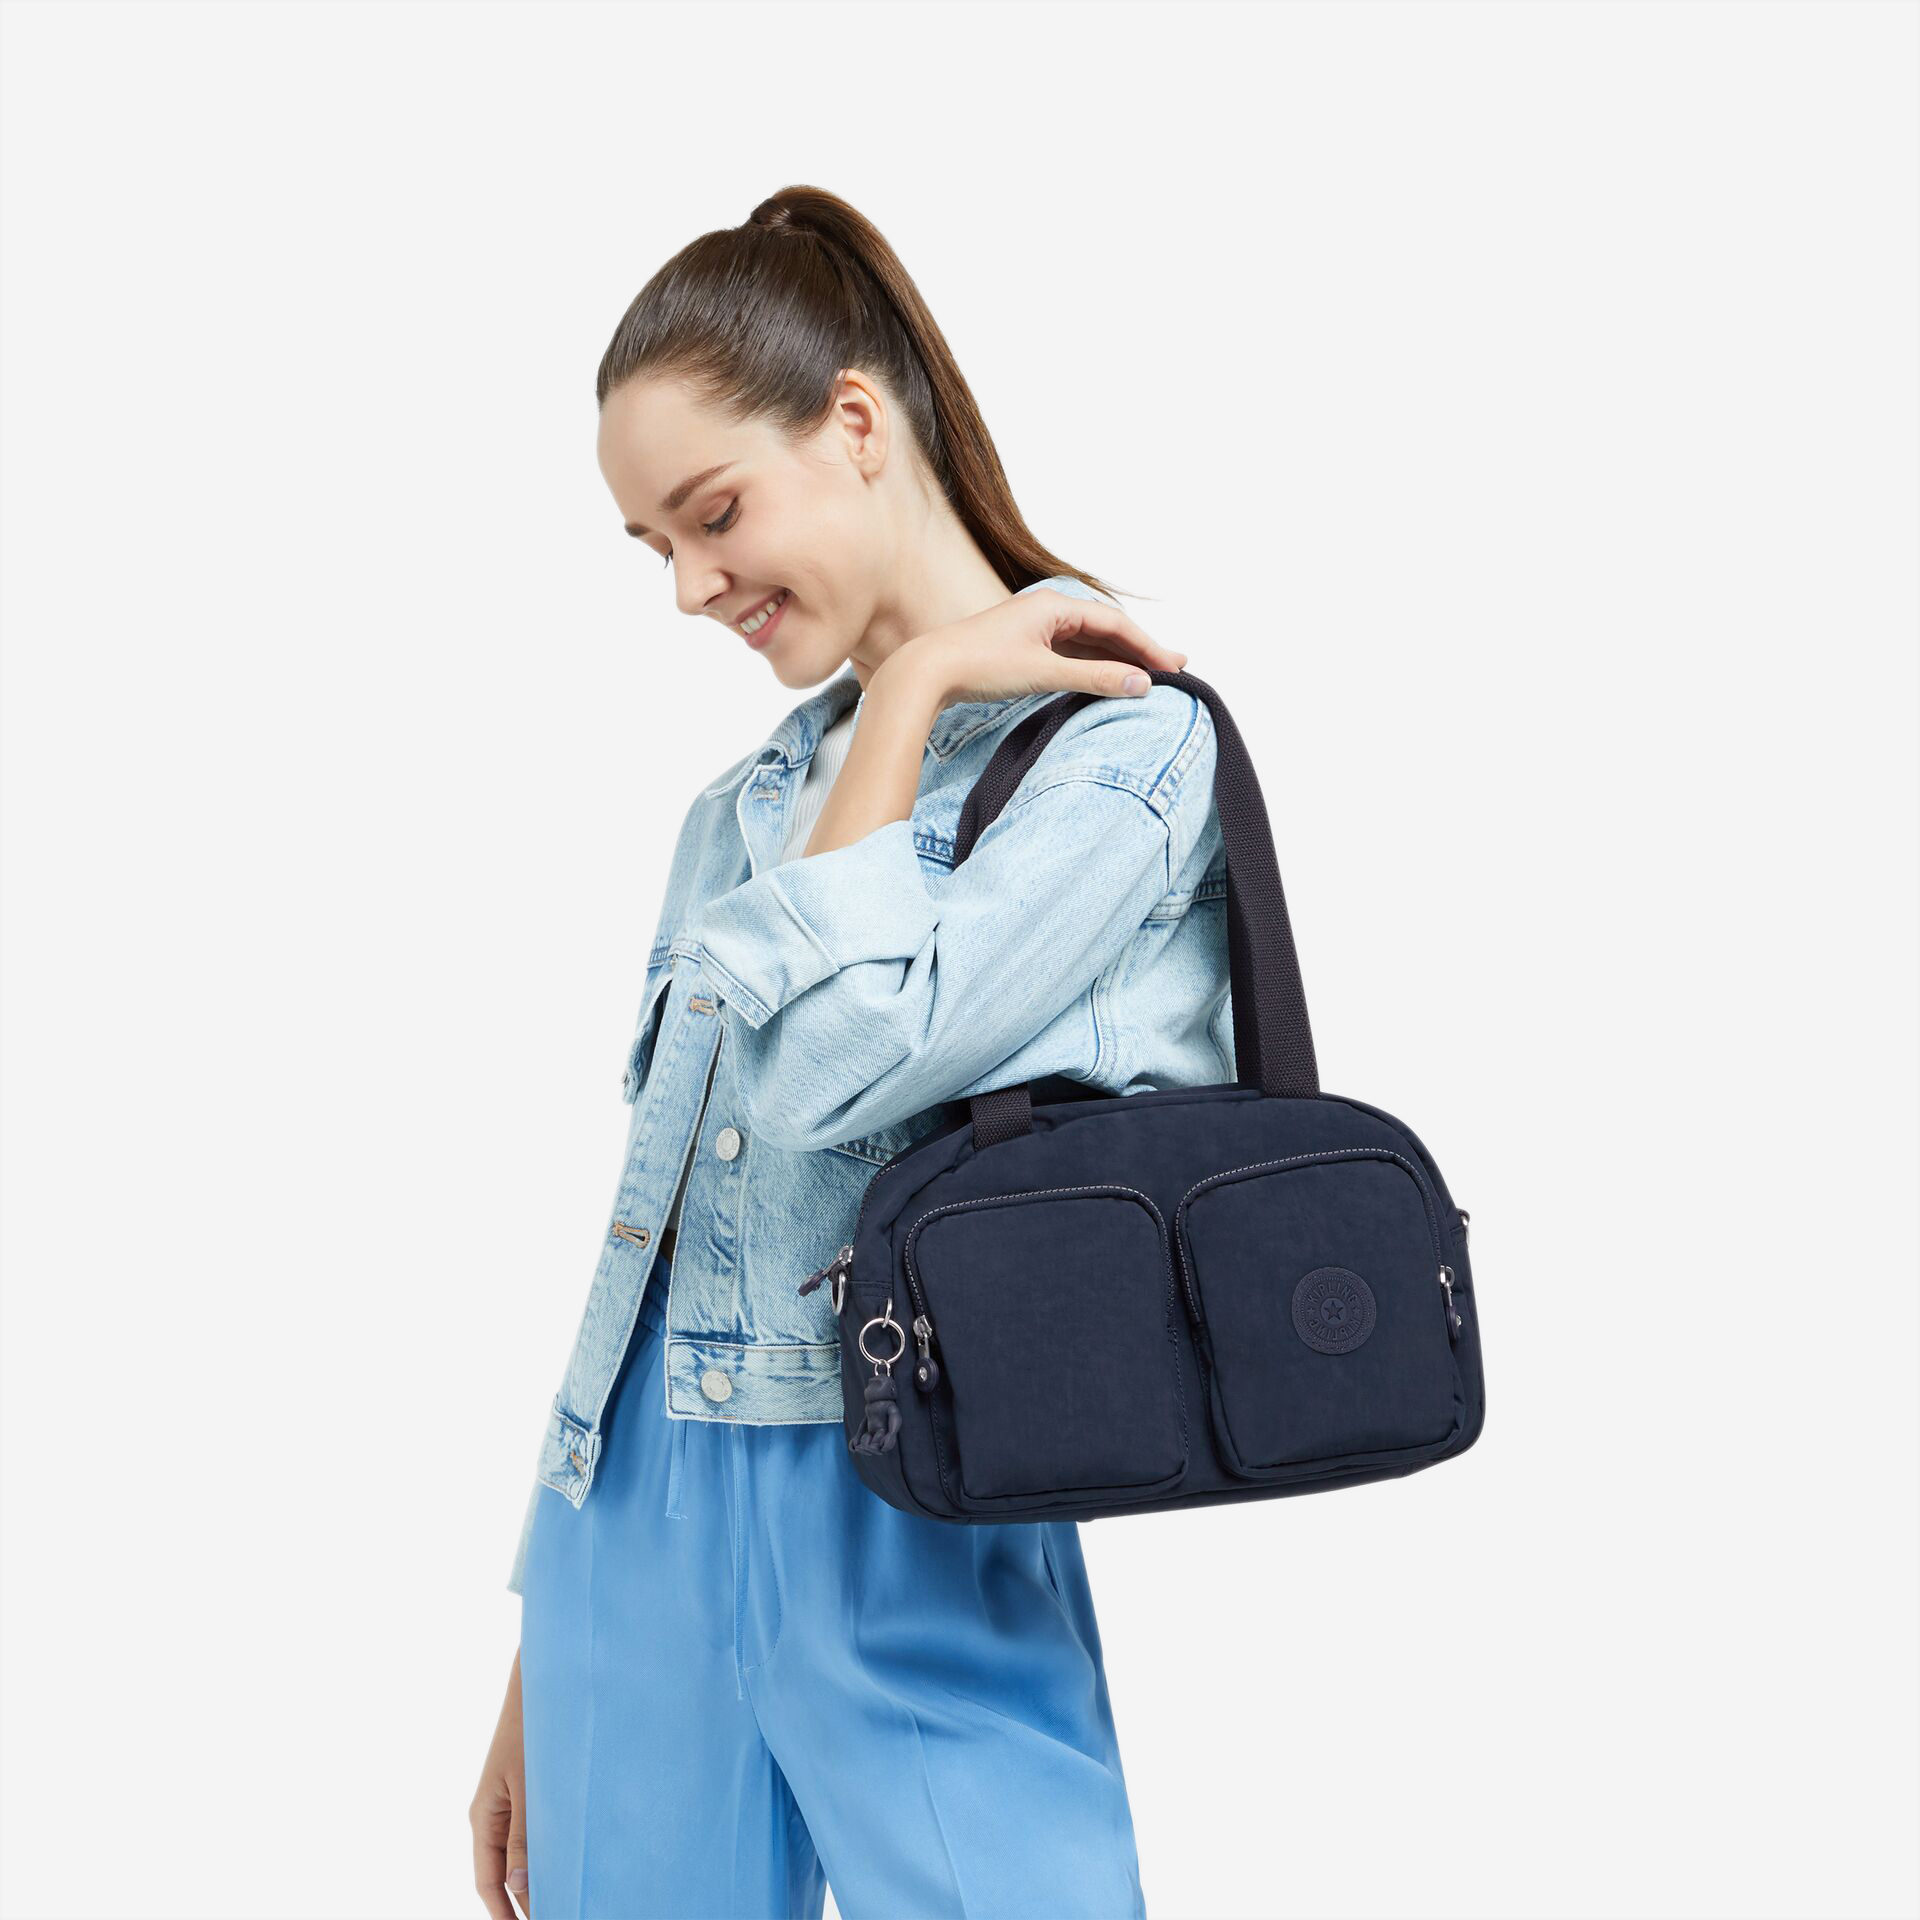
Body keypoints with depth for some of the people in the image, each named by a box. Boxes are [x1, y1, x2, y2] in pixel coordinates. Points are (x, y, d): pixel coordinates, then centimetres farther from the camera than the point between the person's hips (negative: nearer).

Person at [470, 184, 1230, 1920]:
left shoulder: (1125, 739, -7)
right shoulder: (743, 805, 14)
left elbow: (845, 1062, -21)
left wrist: (907, 690, -10)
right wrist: (544, 1664, 17)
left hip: (907, 1555, -6)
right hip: (628, 1534, 6)